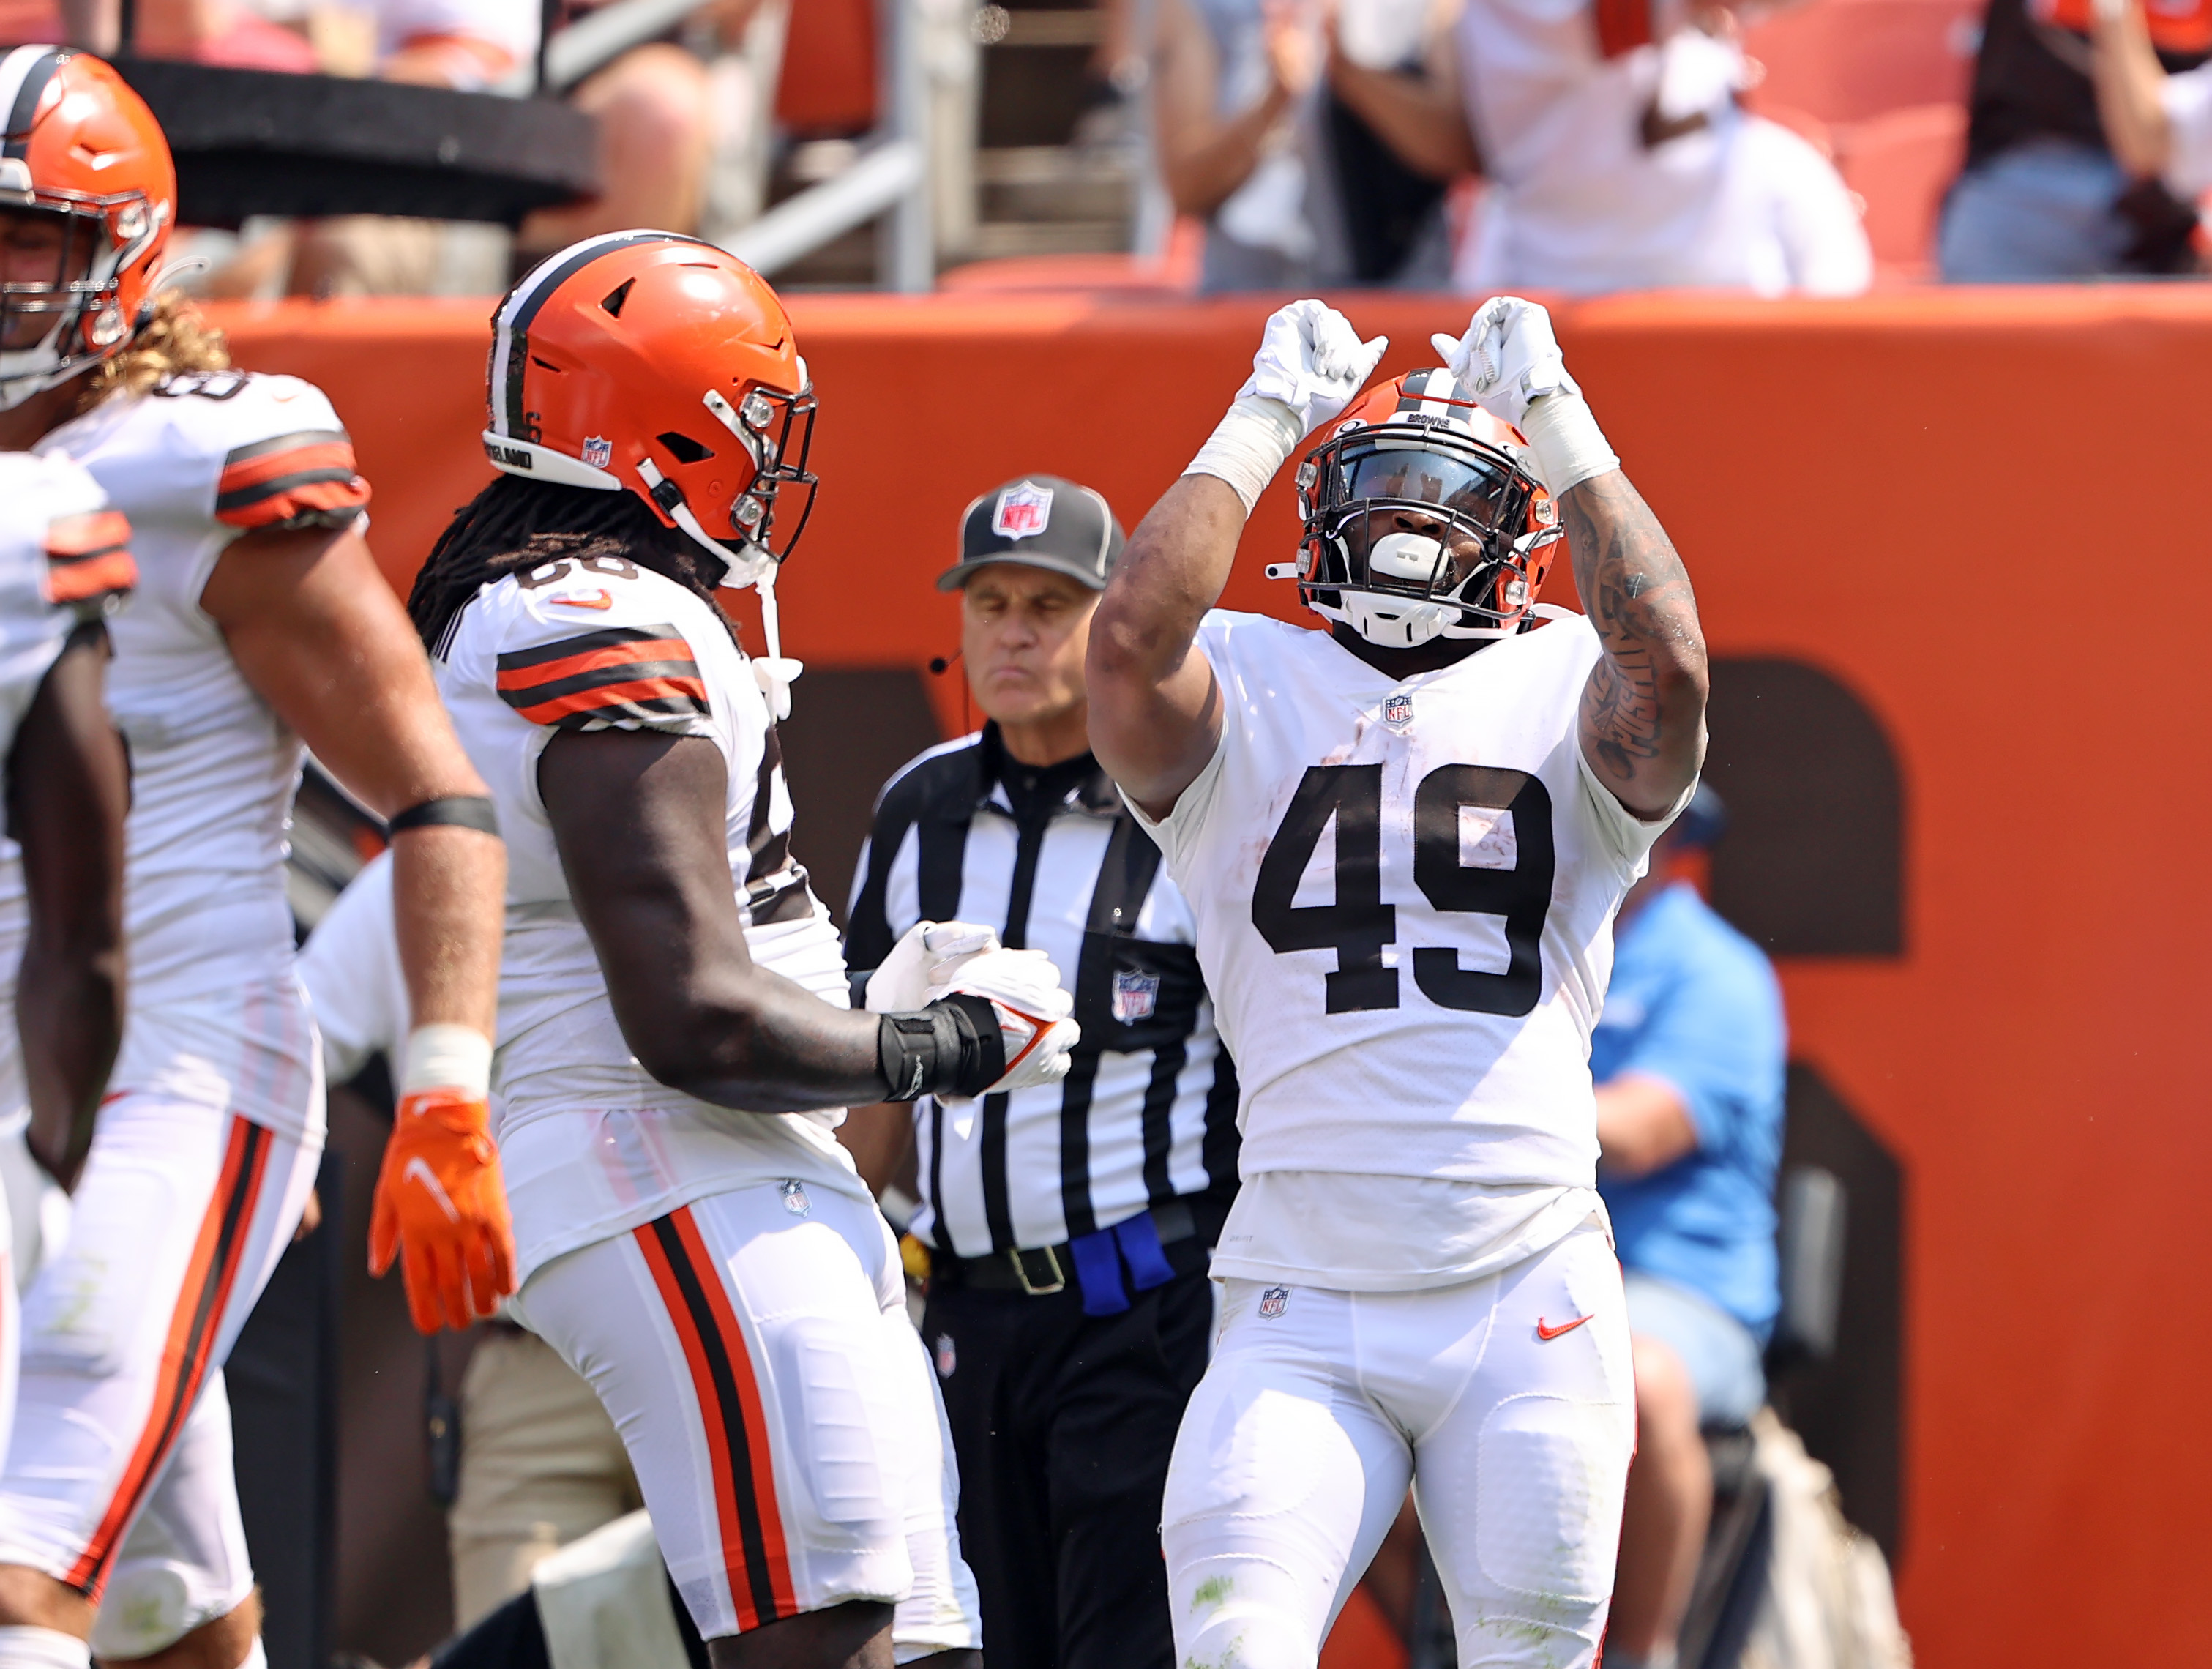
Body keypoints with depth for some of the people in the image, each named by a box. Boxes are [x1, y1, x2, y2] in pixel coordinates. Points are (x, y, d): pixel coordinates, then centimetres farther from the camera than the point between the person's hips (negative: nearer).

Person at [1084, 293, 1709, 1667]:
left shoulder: (1563, 697, 8)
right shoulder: (1246, 692, 8)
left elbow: (1668, 663, -14)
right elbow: (1132, 641, -13)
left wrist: (1560, 425, -6)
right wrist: (1260, 429, -4)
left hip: (1533, 1308, 1)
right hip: (1304, 1314, -1)